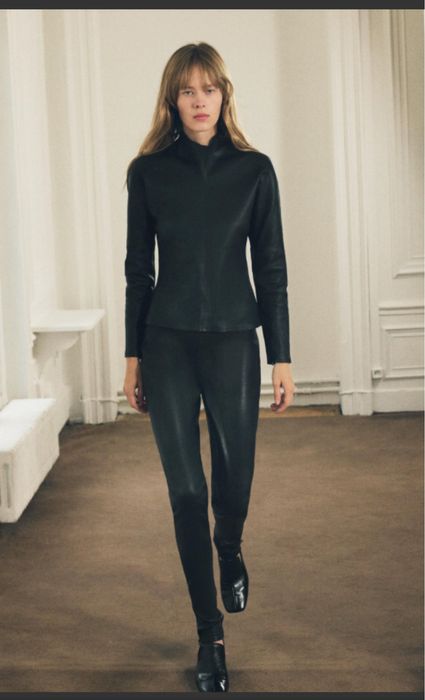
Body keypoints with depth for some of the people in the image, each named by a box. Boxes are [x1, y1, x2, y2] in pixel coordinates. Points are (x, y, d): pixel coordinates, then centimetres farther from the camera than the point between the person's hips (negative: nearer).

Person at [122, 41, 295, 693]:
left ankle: (230, 554, 41)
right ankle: (210, 634, 11)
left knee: (234, 476, 3)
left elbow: (271, 268, 2)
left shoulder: (254, 169, 1)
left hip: (233, 339, 0)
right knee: (186, 489, 0)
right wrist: (133, 357, 4)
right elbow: (138, 269, 5)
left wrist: (281, 358, -1)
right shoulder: (148, 171, 2)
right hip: (167, 344, 0)